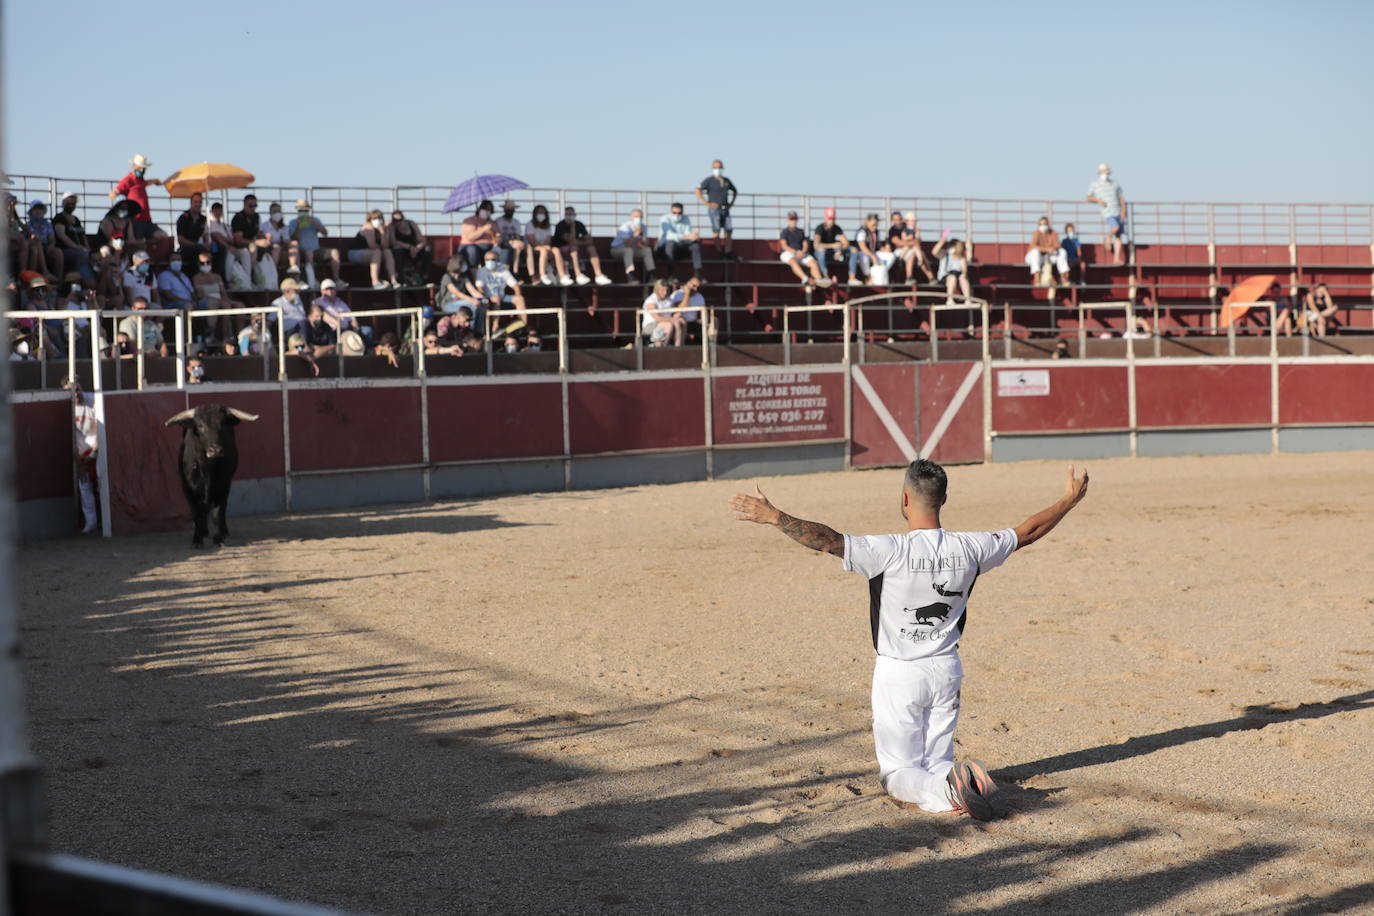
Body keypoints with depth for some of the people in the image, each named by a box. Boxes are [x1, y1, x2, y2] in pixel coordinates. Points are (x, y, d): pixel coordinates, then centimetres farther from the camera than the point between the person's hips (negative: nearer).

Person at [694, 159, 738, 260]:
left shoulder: (726, 181, 13)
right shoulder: (709, 180, -4)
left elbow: (735, 191, 29)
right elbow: (698, 191, -12)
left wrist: (731, 202, 14)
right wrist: (707, 203, -15)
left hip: (725, 209, 6)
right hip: (715, 209, -6)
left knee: (728, 231, 2)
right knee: (717, 232, -7)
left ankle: (728, 253, 5)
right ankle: (719, 253, -4)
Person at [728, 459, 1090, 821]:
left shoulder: (890, 551, -20)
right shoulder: (969, 548, -6)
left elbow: (827, 540, -30)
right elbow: (1028, 532, 7)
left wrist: (774, 516, -28)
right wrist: (1070, 500, 21)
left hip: (898, 673, -4)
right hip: (946, 671, 4)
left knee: (898, 772, 6)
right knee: (937, 762, 18)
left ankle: (946, 790, -25)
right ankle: (969, 782, -16)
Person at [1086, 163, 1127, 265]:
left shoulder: (1115, 184, 17)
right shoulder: (1094, 185, 9)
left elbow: (1122, 198, 15)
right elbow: (1088, 198, 5)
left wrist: (1123, 210, 1)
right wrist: (1098, 200, -15)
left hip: (1118, 213, 4)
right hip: (1107, 213, -4)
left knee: (1118, 236, -1)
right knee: (1115, 227, -31)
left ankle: (1116, 259, 1)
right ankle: (1109, 238, -1)